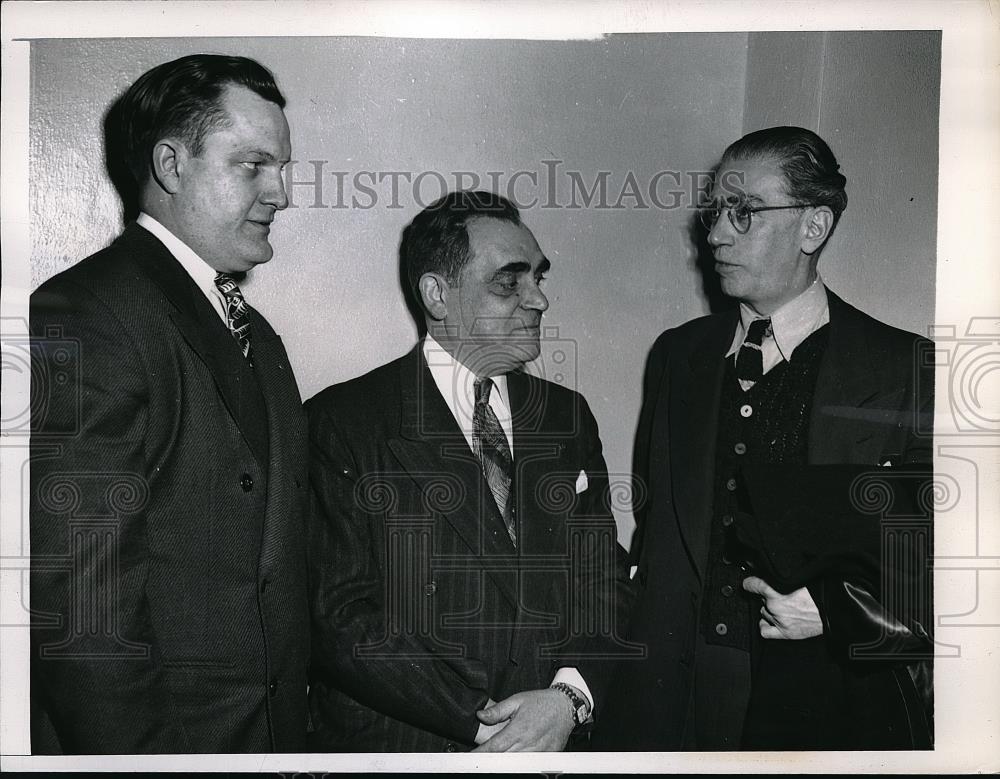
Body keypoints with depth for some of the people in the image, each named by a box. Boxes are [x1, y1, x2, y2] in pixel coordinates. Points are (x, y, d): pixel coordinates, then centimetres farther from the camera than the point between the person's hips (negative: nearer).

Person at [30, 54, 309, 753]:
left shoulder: (257, 336, 11)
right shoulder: (82, 320, -18)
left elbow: (274, 560, 11)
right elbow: (81, 607, -22)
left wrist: (295, 721, 9)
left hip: (273, 727, 8)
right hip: (147, 740, -8)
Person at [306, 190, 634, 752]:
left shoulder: (569, 418, 5)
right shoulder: (344, 422, -10)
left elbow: (605, 579, 3)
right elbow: (340, 617, -15)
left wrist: (569, 697, -15)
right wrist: (483, 721, -19)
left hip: (556, 736, 4)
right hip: (396, 744, -3)